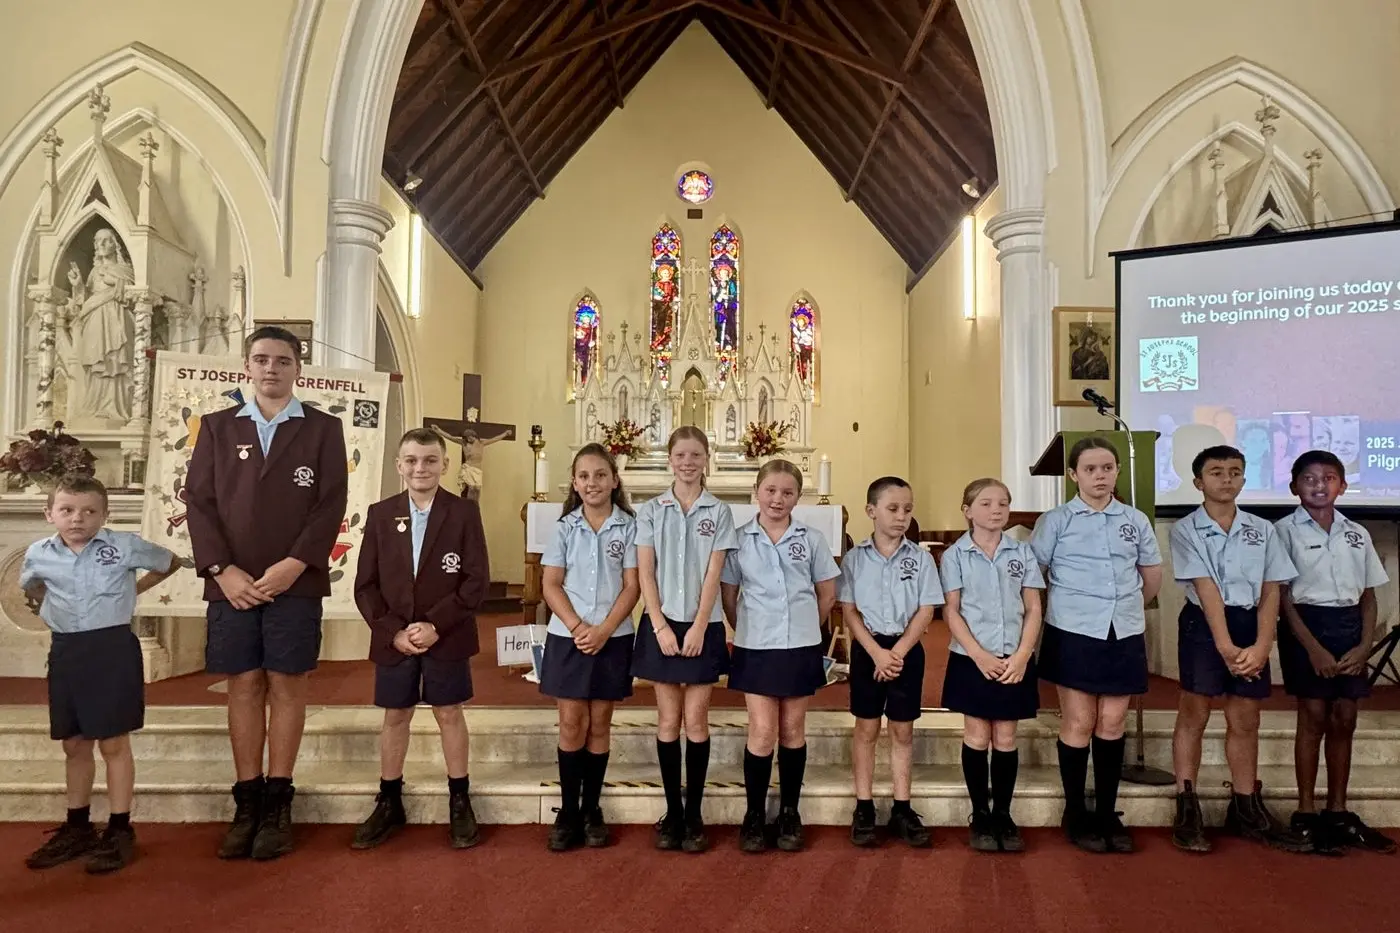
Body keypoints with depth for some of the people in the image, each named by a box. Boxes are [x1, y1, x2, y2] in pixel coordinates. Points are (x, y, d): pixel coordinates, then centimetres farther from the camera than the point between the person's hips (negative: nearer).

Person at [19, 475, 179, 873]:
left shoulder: (125, 546, -8)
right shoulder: (38, 553, 2)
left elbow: (171, 562, 8)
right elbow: (29, 587, 25)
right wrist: (53, 604, 11)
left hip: (113, 648, -4)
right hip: (65, 652, 4)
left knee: (114, 743, 2)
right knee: (74, 745, 15)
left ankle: (119, 830, 13)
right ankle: (77, 827, 29)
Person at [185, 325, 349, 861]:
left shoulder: (323, 429, 5)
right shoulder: (218, 427, 12)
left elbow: (331, 505, -3)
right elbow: (199, 502, 4)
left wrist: (293, 565, -13)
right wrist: (222, 569, -8)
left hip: (295, 582, -2)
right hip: (231, 582, 2)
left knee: (286, 685, 2)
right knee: (243, 685, 6)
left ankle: (277, 805, 11)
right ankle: (247, 804, 15)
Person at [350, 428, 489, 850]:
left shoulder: (465, 512, -5)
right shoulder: (380, 514, 2)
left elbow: (477, 580, -9)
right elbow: (366, 584, 1)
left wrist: (436, 625, -16)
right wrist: (393, 630, -10)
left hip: (447, 637, -2)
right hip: (393, 637, 2)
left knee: (449, 714, 8)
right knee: (395, 717, 13)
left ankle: (460, 803, 21)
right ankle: (389, 804, 29)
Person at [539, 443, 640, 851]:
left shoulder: (628, 527, -2)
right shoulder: (565, 527, 2)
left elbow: (632, 587, -5)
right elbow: (551, 585, -1)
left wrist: (604, 630, -15)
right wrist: (577, 627, -14)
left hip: (612, 637, 0)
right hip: (568, 636, 1)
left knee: (599, 724, 9)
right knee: (571, 723, 5)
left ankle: (591, 810, 21)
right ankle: (568, 810, 17)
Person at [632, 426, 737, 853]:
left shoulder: (719, 512, 2)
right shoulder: (650, 511, 3)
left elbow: (713, 575, -4)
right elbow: (645, 573, -2)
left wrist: (698, 627, -11)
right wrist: (661, 626, -10)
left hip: (702, 626, -1)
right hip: (661, 624, 1)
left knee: (696, 720, 3)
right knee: (668, 721, 7)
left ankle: (694, 814, 15)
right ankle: (672, 812, 18)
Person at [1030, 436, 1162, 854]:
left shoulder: (1136, 520, 7)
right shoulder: (1056, 520, -3)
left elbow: (1153, 578, 18)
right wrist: (1067, 606, 4)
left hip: (1124, 634, 3)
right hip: (1074, 634, -3)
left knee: (1112, 724, 10)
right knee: (1078, 724, 3)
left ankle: (1107, 814, 22)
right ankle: (1076, 814, 16)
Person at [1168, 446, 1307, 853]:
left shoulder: (1262, 529, 8)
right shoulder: (1186, 530, -3)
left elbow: (1271, 591, 2)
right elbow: (1206, 588, -12)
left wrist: (1261, 645, -9)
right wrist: (1225, 645, -17)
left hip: (1250, 626, 4)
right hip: (1203, 626, -4)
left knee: (1245, 721, 11)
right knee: (1193, 715, 0)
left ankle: (1246, 810, 23)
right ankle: (1187, 810, 7)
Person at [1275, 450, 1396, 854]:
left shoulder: (1357, 533, 10)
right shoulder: (1285, 530, -4)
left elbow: (1368, 596, 11)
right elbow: (1283, 595, -8)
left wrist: (1365, 645, -2)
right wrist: (1313, 647, -14)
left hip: (1348, 626, 5)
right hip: (1306, 624, -4)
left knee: (1344, 720, 7)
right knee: (1314, 718, -2)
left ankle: (1338, 812, 18)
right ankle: (1306, 813, 8)